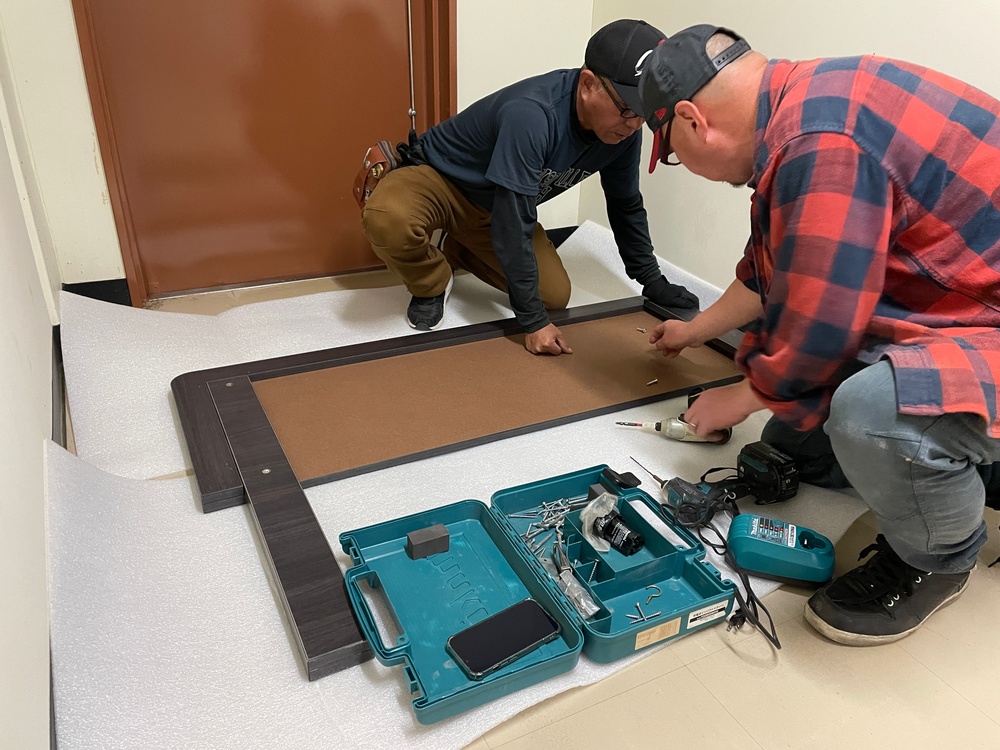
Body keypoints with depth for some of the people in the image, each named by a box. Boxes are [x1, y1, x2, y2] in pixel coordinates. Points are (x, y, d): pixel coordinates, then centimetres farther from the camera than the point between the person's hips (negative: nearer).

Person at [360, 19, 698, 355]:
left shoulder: (623, 128, -15)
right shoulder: (531, 116, -39)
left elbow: (626, 205, 1)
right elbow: (513, 228, -37)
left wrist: (653, 282, 5)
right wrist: (533, 321, -33)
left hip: (490, 207, 7)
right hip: (437, 179, -6)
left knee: (555, 296, -2)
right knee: (386, 218, -39)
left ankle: (454, 248, 17)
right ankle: (431, 283, -4)